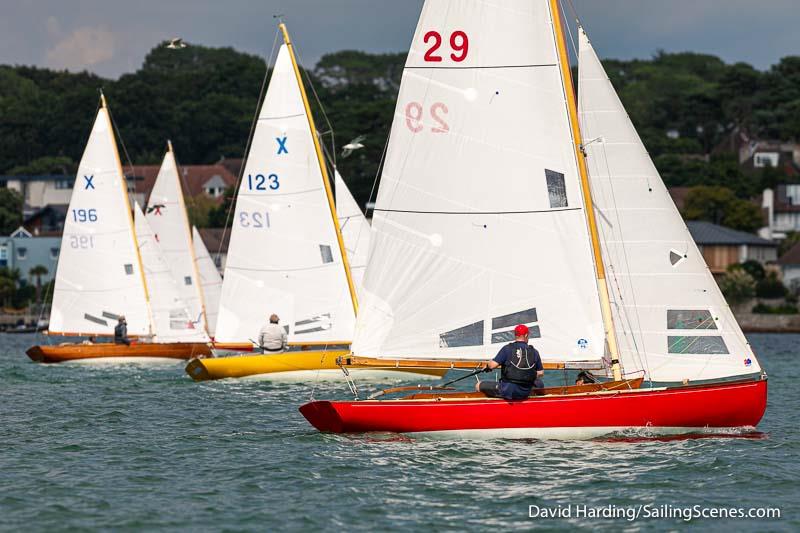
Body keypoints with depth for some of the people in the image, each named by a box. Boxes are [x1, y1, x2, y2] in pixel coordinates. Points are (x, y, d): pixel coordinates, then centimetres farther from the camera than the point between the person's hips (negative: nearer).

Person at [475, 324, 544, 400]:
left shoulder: (507, 349, -8)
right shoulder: (534, 352, 1)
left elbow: (492, 365, -11)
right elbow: (540, 373, 7)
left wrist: (487, 366, 13)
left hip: (507, 391, -3)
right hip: (525, 394, 3)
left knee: (478, 386, 12)